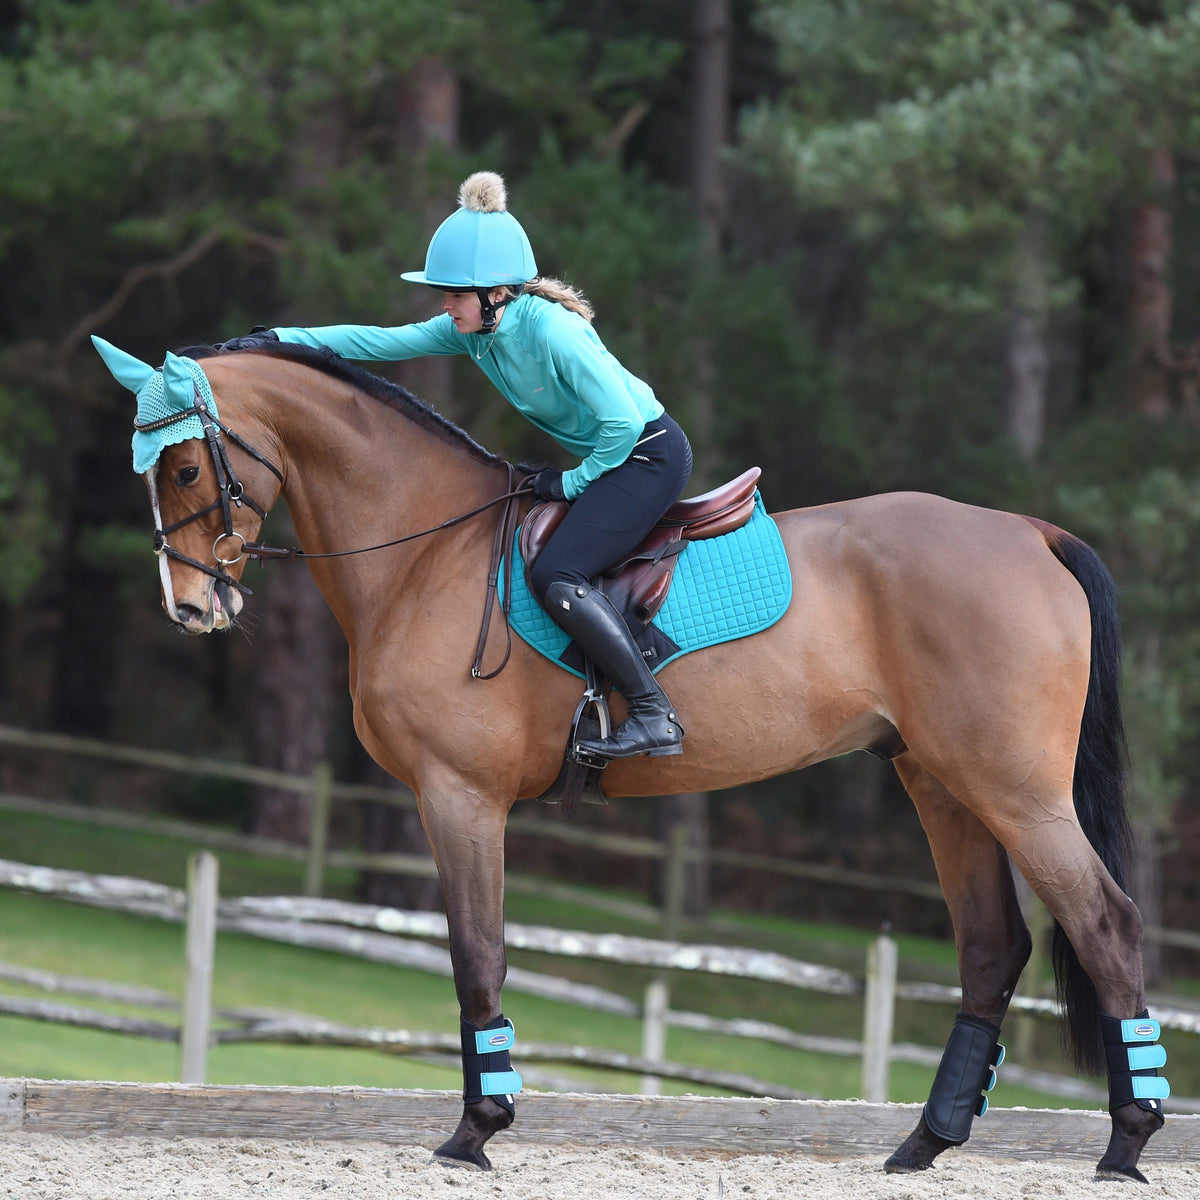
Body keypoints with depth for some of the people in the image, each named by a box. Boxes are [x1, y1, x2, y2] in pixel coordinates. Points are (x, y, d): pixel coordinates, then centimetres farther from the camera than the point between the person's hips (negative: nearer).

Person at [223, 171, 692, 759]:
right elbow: (384, 342, 3)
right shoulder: (472, 330, 0)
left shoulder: (552, 330, -26)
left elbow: (622, 420, -26)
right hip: (602, 455, 10)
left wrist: (572, 482, -14)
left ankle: (655, 717, -23)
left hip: (650, 453, -10)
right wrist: (280, 339, -1)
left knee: (554, 577, -22)